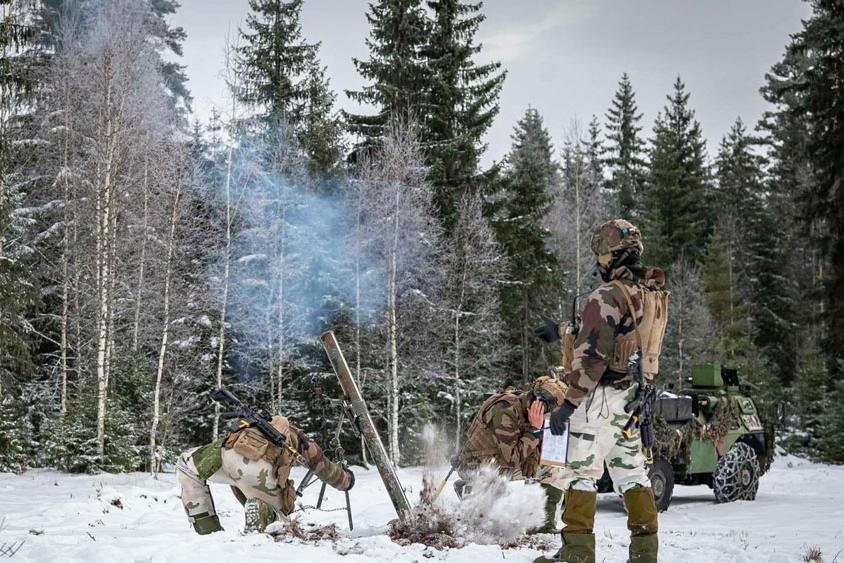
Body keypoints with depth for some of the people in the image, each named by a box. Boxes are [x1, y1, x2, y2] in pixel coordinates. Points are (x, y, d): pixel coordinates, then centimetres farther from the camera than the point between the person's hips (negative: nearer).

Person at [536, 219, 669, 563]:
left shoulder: (609, 296, -16)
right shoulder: (652, 294, 12)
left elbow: (592, 357, -21)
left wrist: (569, 402, -19)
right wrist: (563, 334, 23)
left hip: (601, 396, -9)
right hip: (632, 397, 9)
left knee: (581, 471, -3)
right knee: (631, 472, 12)